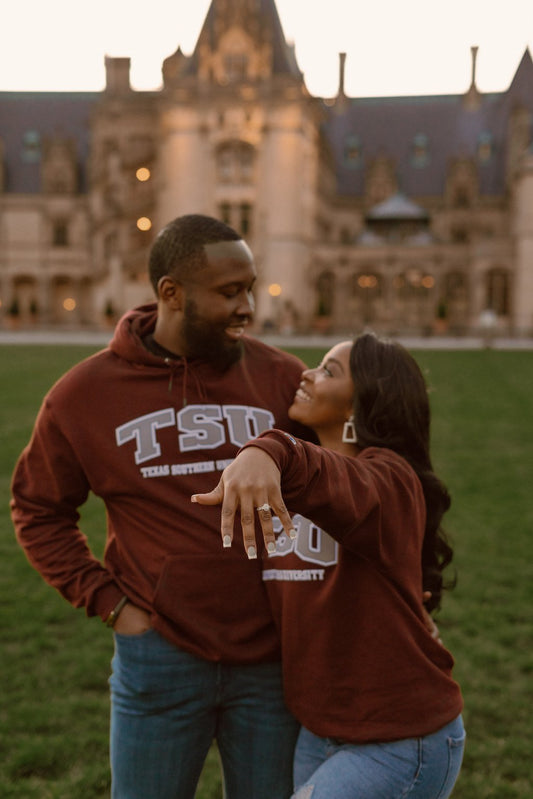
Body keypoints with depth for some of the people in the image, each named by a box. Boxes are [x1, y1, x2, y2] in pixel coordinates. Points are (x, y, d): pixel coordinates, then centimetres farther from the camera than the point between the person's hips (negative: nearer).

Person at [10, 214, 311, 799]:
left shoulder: (281, 377, -3)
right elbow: (38, 510, 7)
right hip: (159, 657, -1)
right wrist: (107, 599, -2)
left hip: (272, 661, 1)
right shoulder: (85, 394, -4)